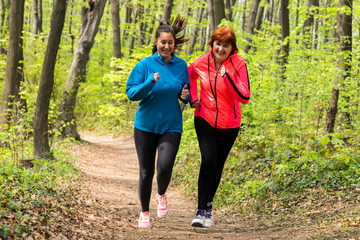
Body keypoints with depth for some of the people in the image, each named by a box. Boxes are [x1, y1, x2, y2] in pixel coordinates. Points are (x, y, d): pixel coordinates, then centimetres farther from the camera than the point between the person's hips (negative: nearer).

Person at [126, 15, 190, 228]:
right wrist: (150, 83, -24)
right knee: (146, 172, 5)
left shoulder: (181, 66, 3)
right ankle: (145, 212, 26)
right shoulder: (145, 65, -5)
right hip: (145, 125, -1)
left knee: (165, 167, -18)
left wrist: (186, 96, -9)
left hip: (171, 126, 1)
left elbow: (186, 95, 14)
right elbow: (131, 93, -9)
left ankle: (162, 195, 15)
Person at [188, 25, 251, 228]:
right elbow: (189, 74, 18)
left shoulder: (238, 64, -14)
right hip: (205, 119, 0)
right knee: (208, 160, -18)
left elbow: (245, 97, -20)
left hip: (228, 124, 0)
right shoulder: (202, 62, -7)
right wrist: (193, 98, 6)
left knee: (218, 164, 12)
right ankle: (202, 210, -14)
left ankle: (208, 205, 33)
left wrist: (228, 76, -30)